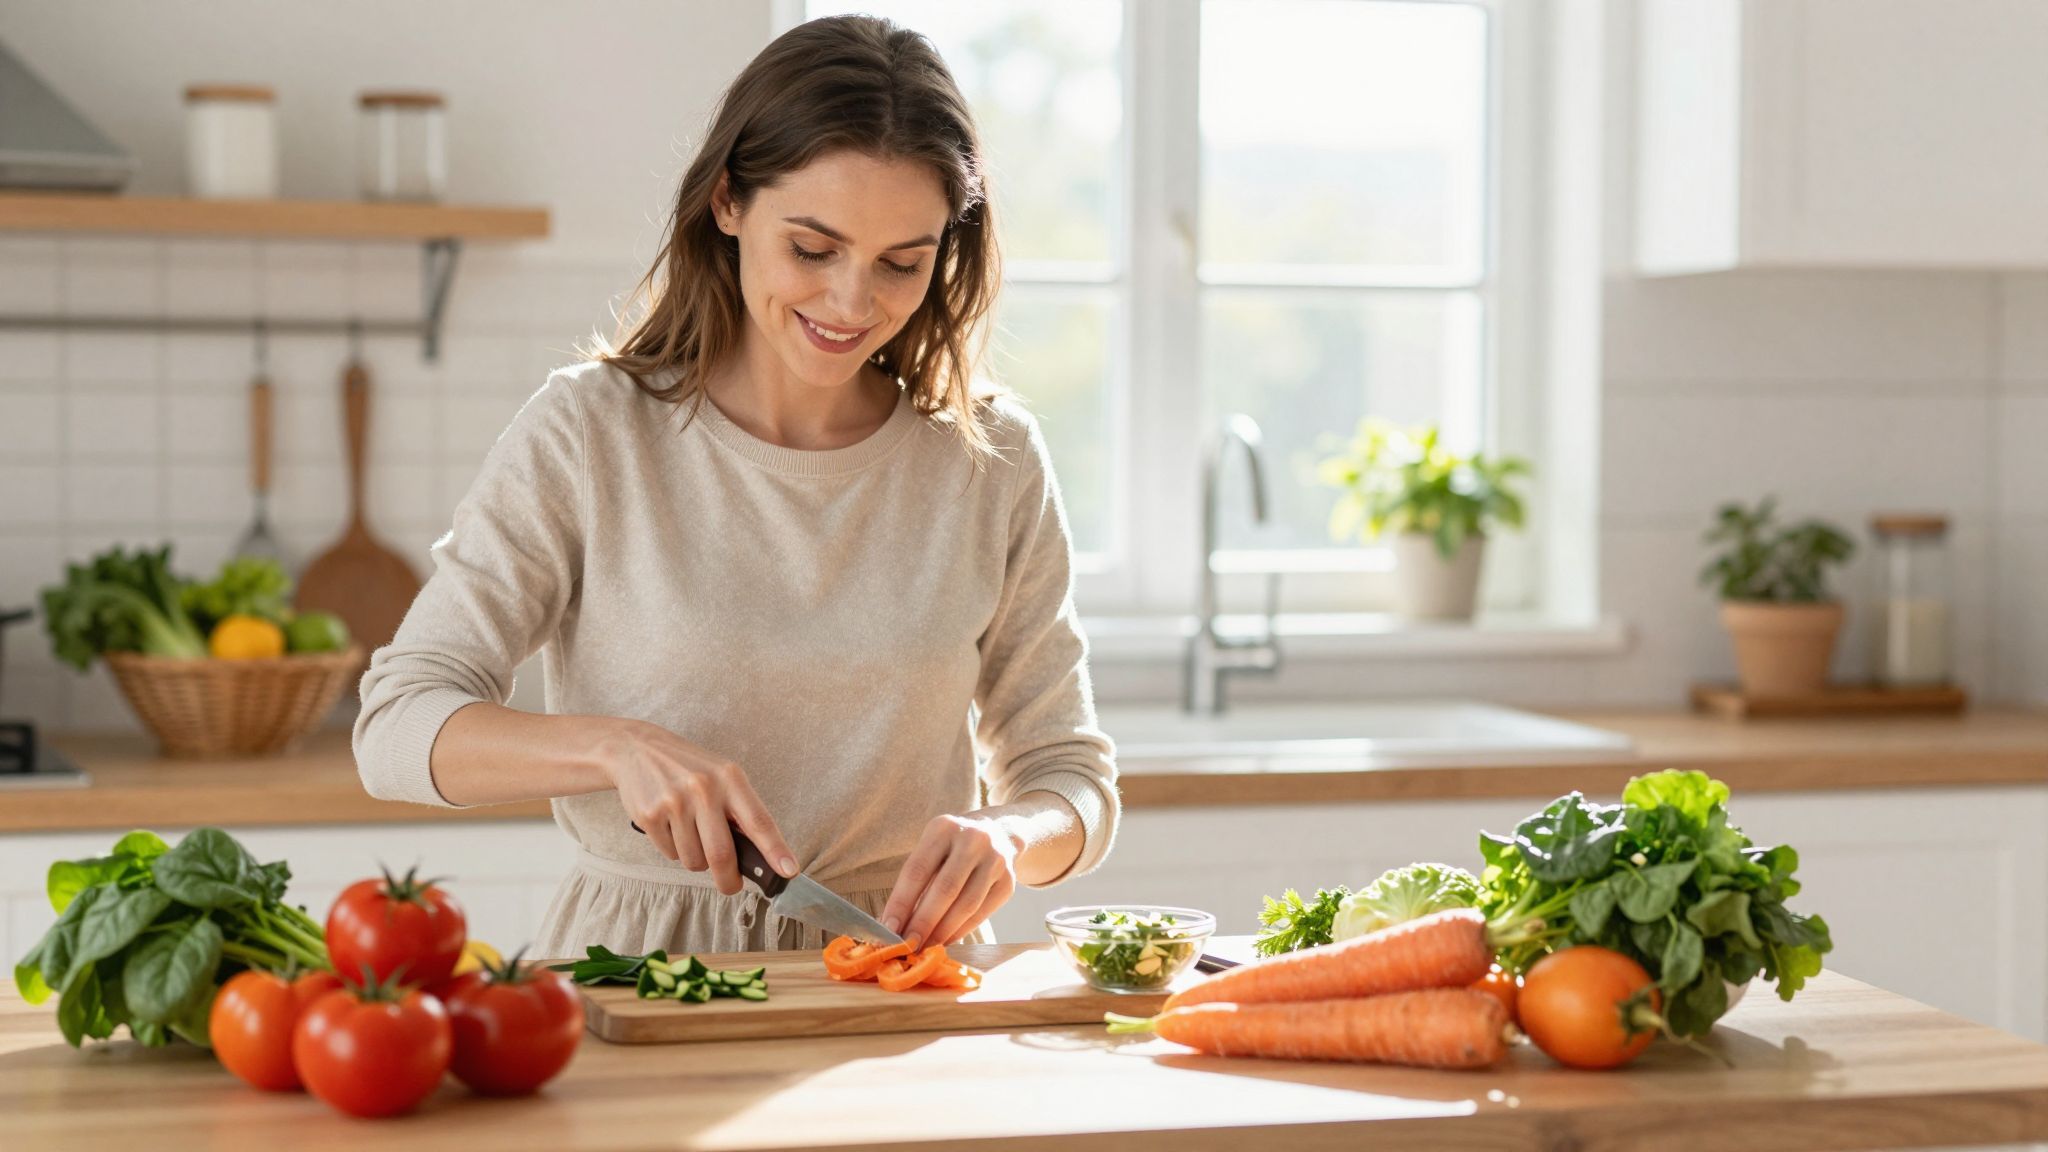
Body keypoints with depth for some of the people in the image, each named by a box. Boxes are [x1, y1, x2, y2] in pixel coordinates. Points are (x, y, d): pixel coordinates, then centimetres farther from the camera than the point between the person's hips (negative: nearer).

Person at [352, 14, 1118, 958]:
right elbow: (396, 728, -2)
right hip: (640, 954, -3)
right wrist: (615, 746, -20)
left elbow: (1070, 775, 9)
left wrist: (1006, 837, -14)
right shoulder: (588, 434, -2)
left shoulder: (993, 460, 4)